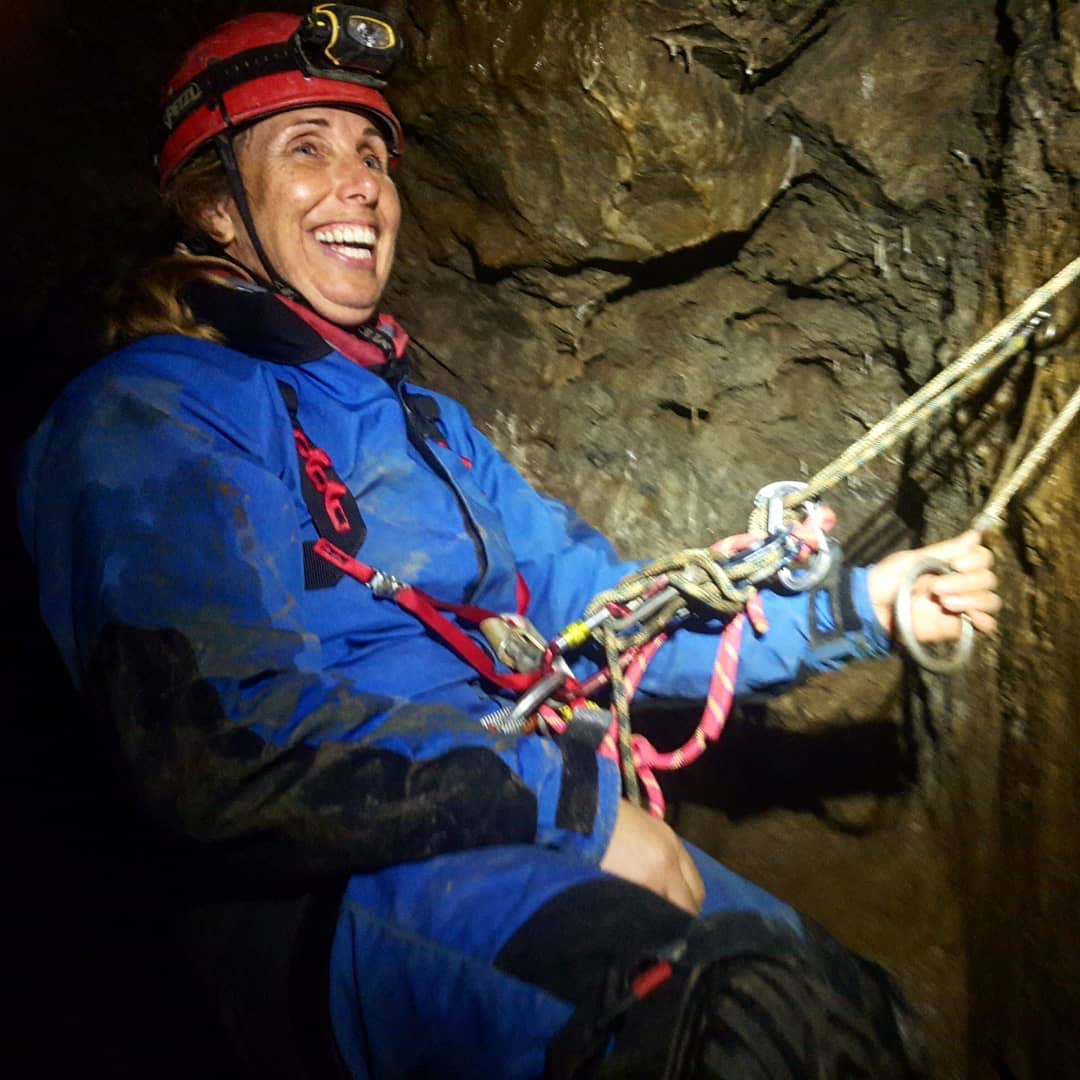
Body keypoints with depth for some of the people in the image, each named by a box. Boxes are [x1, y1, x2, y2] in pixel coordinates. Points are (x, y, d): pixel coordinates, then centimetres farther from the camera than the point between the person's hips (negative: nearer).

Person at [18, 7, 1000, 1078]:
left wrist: (857, 604, 10)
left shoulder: (419, 422, 21)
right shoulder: (149, 417, -5)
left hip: (543, 851, 8)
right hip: (328, 900, -8)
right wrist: (576, 797, -17)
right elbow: (225, 741, -19)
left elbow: (602, 606, 19)